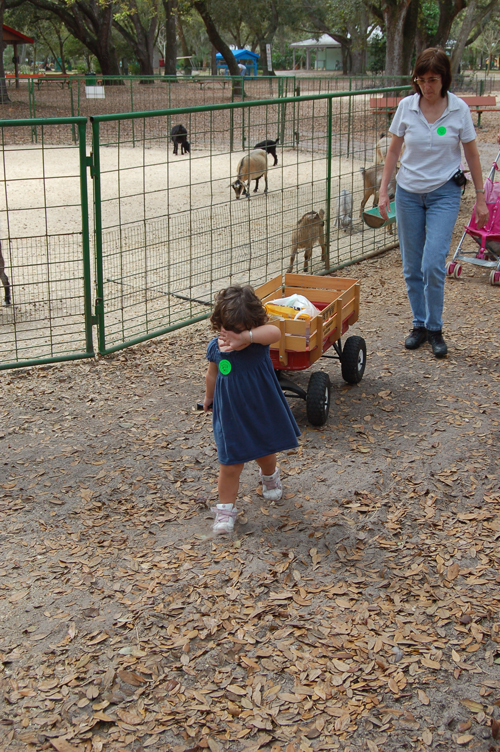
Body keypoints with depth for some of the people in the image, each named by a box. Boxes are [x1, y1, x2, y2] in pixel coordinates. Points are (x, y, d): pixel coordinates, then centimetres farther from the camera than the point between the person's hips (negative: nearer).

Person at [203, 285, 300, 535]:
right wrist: (209, 398, 24)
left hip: (262, 412, 0)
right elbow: (212, 375, 8)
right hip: (231, 417, 0)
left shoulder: (259, 341, -20)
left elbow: (275, 332, -46)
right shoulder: (215, 347, -11)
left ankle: (269, 477, 58)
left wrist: (245, 337, -57)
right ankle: (225, 509, 18)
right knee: (230, 465, 1)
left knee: (265, 453, 24)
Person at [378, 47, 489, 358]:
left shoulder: (459, 109, -8)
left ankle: (435, 328, 5)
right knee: (412, 267, 7)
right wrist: (384, 190, 2)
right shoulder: (406, 106, -4)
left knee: (433, 265, -13)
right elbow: (394, 150, 6)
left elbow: (472, 155, 0)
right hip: (409, 192, 3)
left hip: (444, 193, -2)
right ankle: (419, 324, 23)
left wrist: (481, 198, 2)